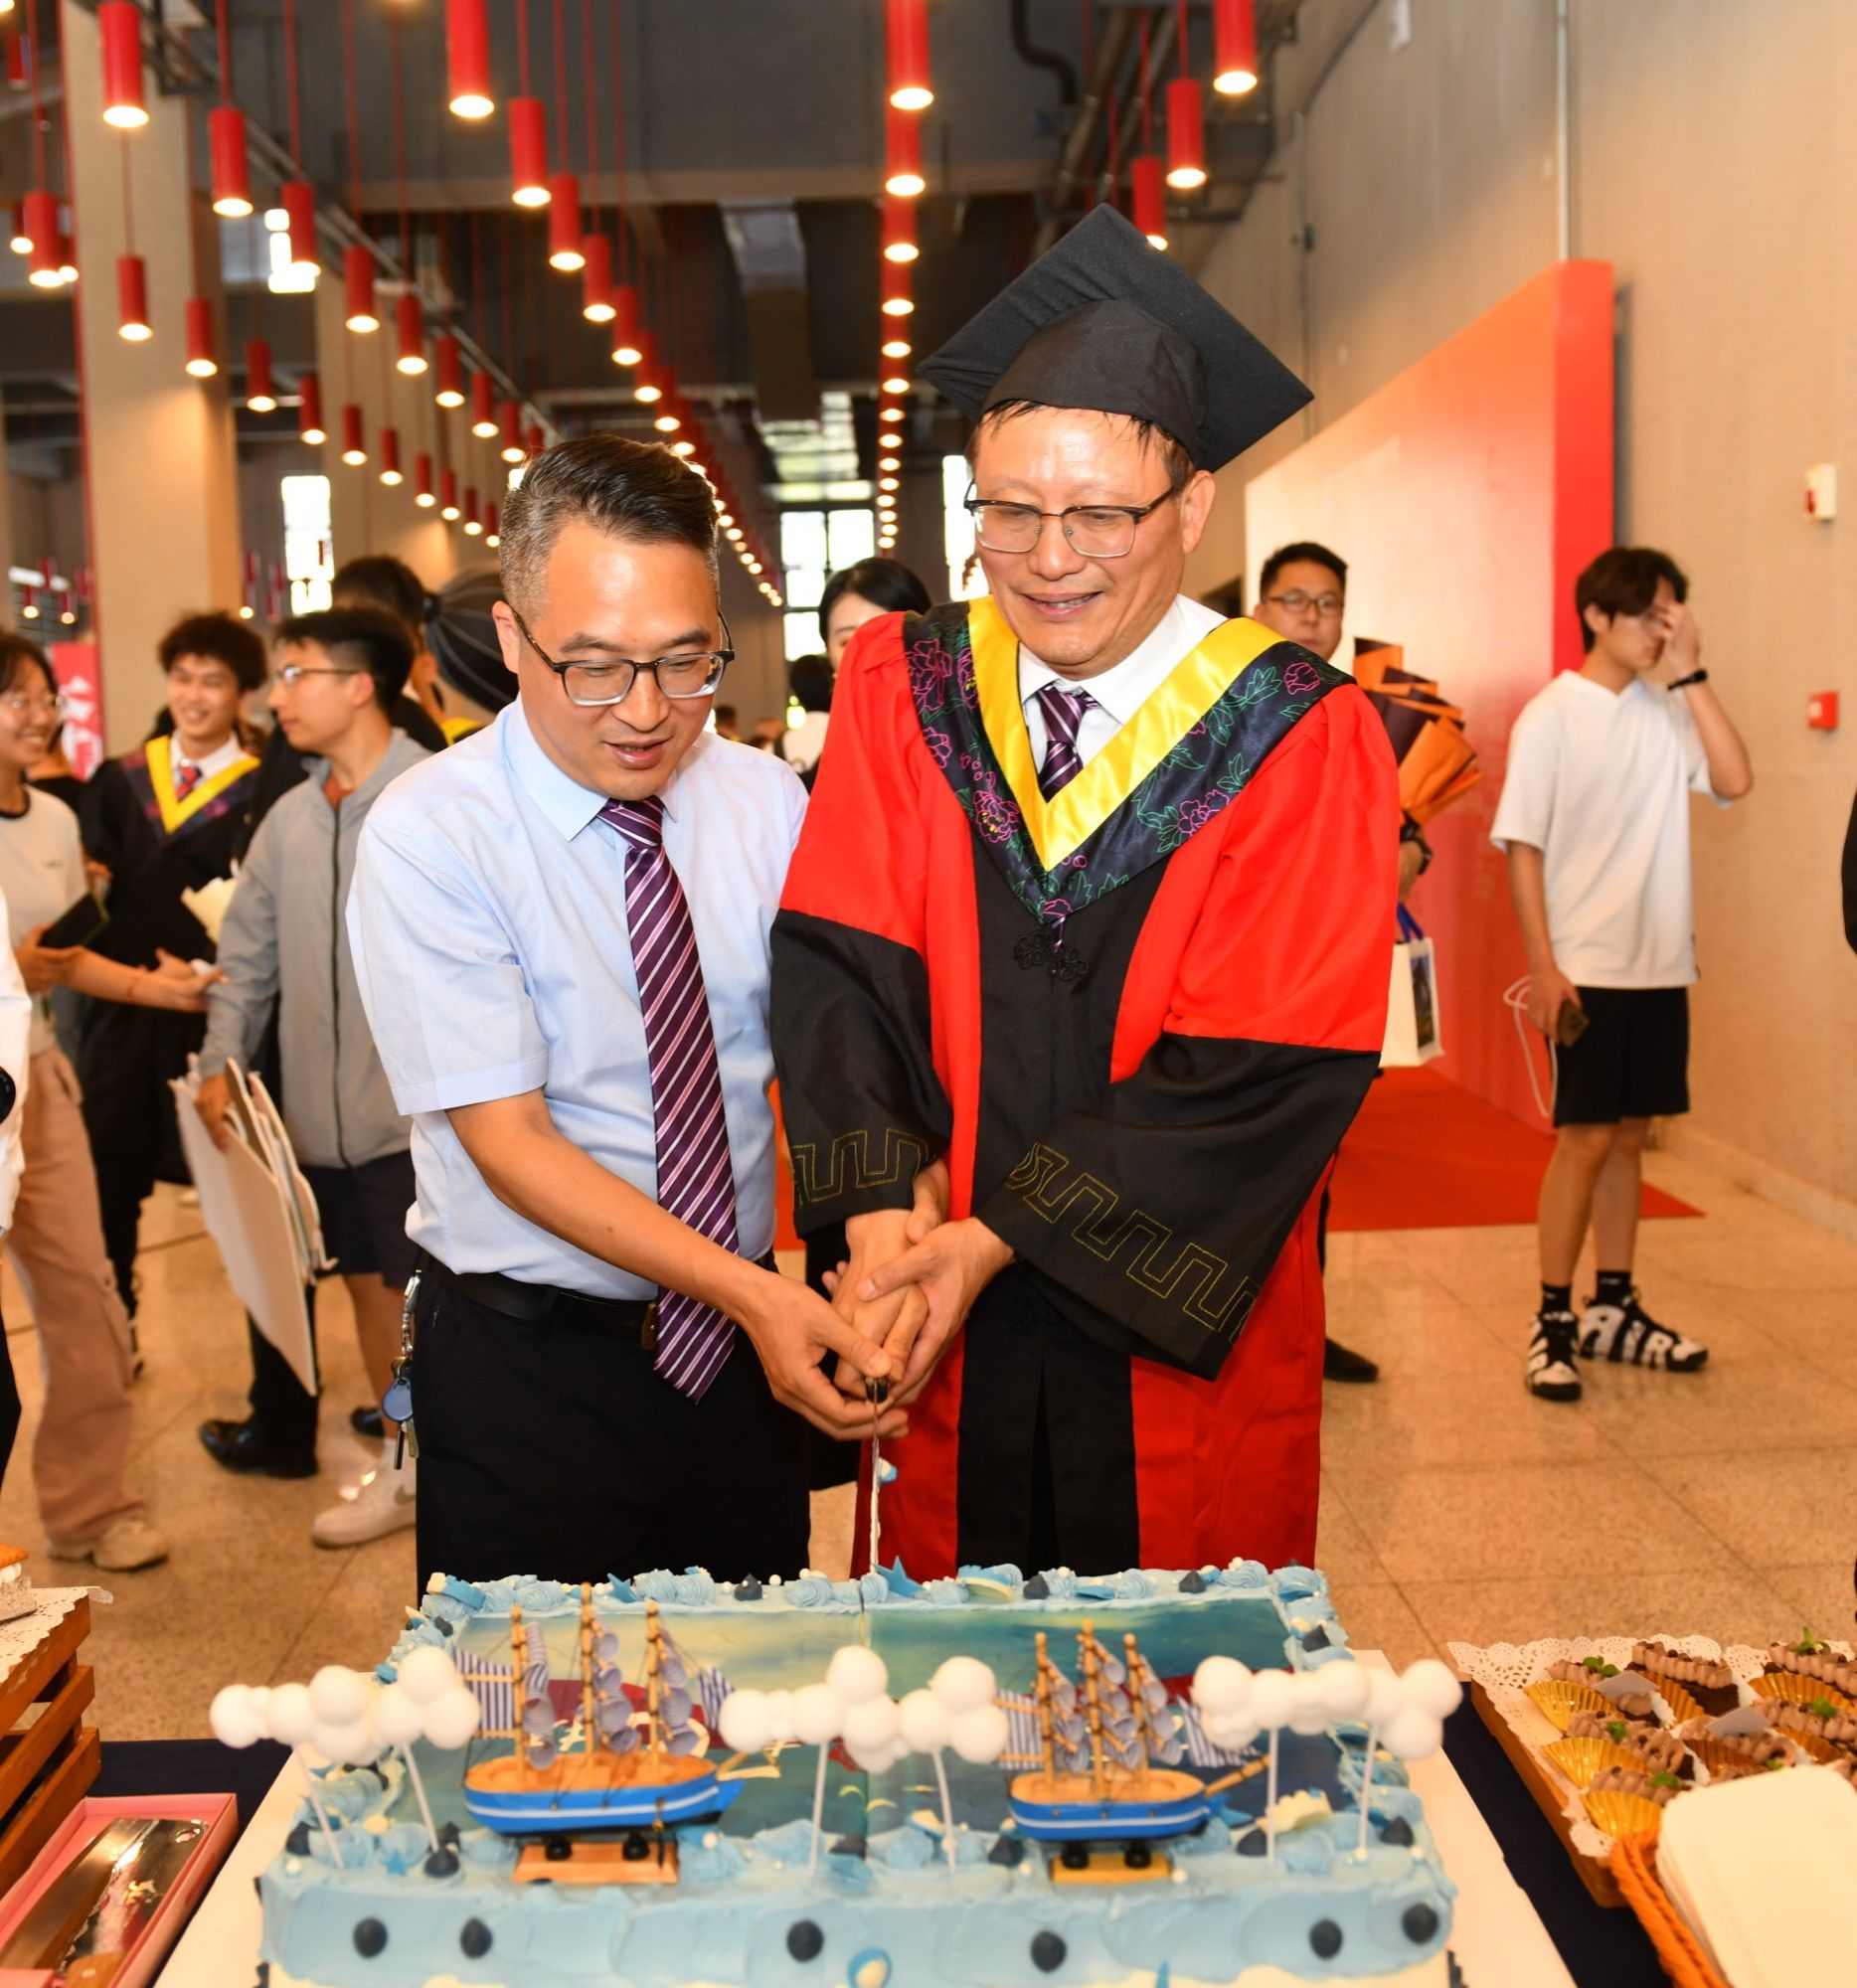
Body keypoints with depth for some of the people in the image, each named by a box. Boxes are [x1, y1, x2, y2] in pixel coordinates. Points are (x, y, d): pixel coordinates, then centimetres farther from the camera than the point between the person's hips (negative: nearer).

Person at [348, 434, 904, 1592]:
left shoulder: (768, 802, -1)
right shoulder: (425, 835, -14)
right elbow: (508, 1141, -18)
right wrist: (749, 1289, -27)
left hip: (745, 1352, 4)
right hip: (526, 1371, -3)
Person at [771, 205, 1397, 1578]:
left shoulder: (1300, 741, -11)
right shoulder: (904, 692, -1)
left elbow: (1263, 1070, -16)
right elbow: (836, 967, -7)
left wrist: (994, 1240, -18)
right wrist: (881, 1228, -21)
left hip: (1180, 1349, -2)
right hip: (949, 1331, 2)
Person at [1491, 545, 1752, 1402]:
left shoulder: (1667, 710, 7)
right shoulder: (1551, 716, -6)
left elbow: (1734, 780, -9)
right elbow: (1523, 847, -8)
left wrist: (1689, 674, -10)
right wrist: (1543, 967, -14)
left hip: (1659, 962, 5)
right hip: (1586, 966, -5)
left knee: (1628, 1135, 12)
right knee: (1586, 1137, -3)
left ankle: (1614, 1309, 23)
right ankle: (1554, 1322, 8)